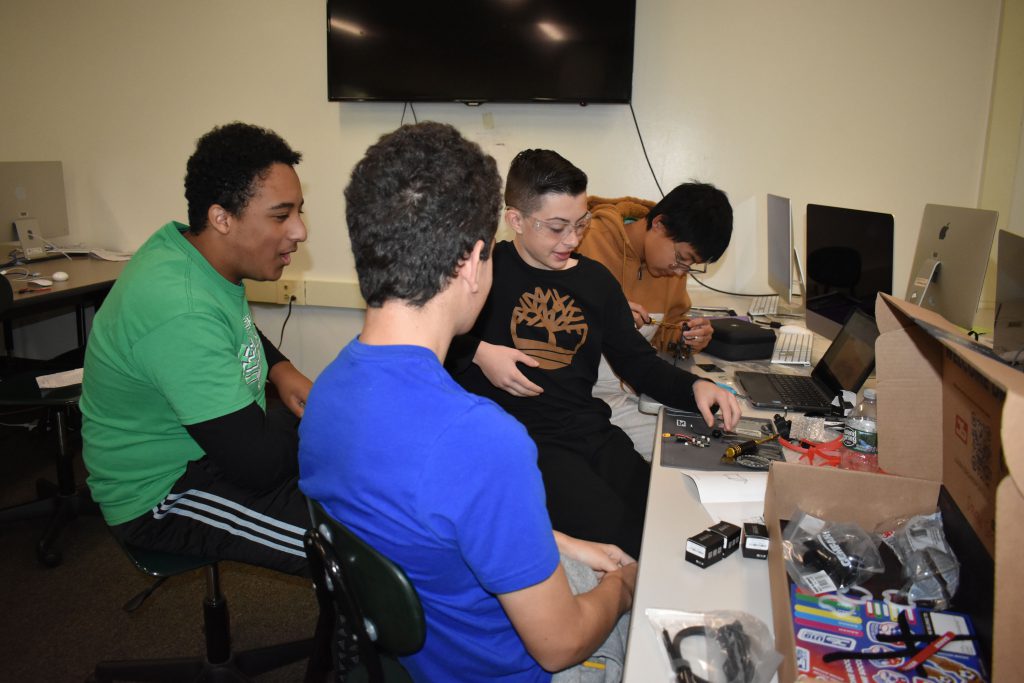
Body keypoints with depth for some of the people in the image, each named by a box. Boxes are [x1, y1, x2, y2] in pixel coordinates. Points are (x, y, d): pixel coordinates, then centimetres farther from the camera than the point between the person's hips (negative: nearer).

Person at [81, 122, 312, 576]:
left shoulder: (189, 249, -3)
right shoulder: (180, 312, -32)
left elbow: (235, 328, 20)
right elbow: (258, 465, -30)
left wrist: (280, 370, 1)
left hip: (215, 439, 10)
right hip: (162, 495, -10)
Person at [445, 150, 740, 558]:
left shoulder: (596, 279, 15)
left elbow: (636, 360, 17)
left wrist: (694, 387, 1)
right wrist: (477, 353, -11)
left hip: (592, 432, 5)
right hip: (518, 440, -5)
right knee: (621, 540, -22)